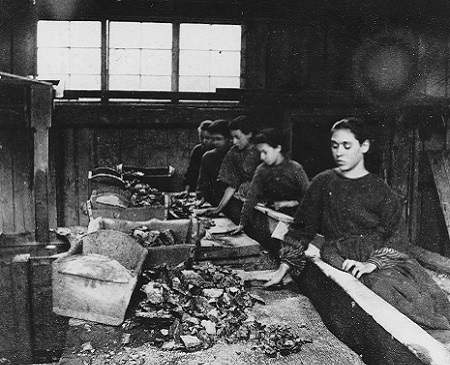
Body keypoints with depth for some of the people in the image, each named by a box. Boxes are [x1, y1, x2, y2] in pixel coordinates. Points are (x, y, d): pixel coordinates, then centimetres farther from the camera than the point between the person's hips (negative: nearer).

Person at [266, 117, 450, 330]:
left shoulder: (380, 191, 6)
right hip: (341, 255, -1)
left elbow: (395, 237, -1)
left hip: (381, 255, 2)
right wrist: (284, 268, 8)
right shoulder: (323, 183, 8)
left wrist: (373, 263, -19)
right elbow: (301, 228, 13)